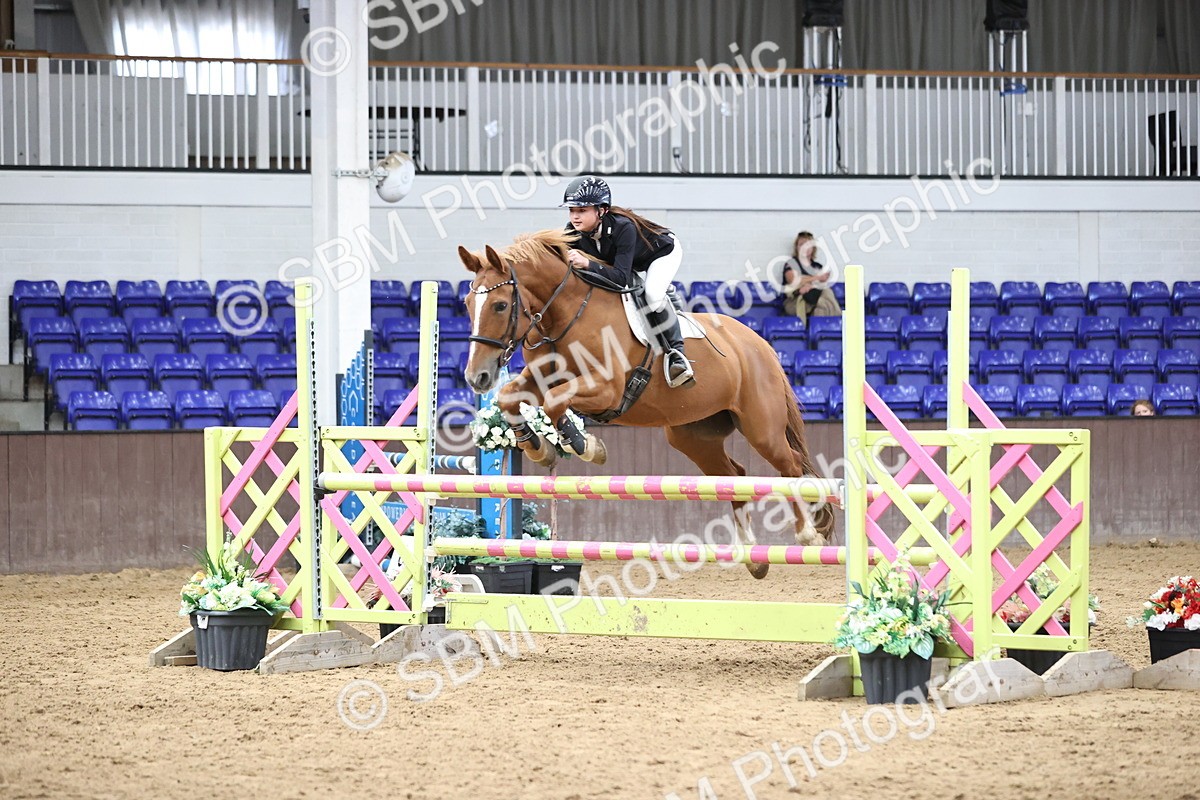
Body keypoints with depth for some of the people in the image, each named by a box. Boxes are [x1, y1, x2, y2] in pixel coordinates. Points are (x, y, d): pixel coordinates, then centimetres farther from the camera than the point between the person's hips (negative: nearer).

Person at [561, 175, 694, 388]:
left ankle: (676, 353, -17)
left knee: (653, 293, -31)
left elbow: (621, 277, -50)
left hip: (663, 252, -8)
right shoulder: (573, 232, -25)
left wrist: (587, 263, -62)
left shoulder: (623, 227, -43)